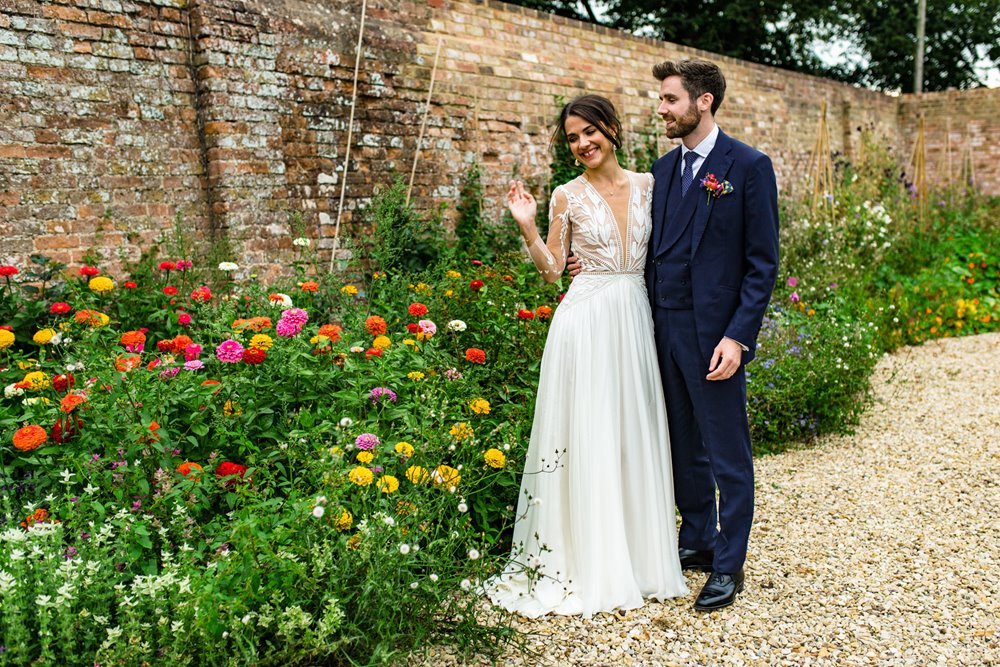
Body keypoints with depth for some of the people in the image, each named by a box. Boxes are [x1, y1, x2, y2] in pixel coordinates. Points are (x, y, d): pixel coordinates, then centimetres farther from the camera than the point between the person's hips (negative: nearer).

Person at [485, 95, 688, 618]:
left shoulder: (646, 185, 9)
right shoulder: (567, 196, 1)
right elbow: (551, 270, 1)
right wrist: (527, 228, -11)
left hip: (635, 319, 3)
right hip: (587, 321, -3)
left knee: (634, 434, 10)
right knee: (588, 436, -1)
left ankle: (639, 554, 25)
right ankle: (588, 561, 13)